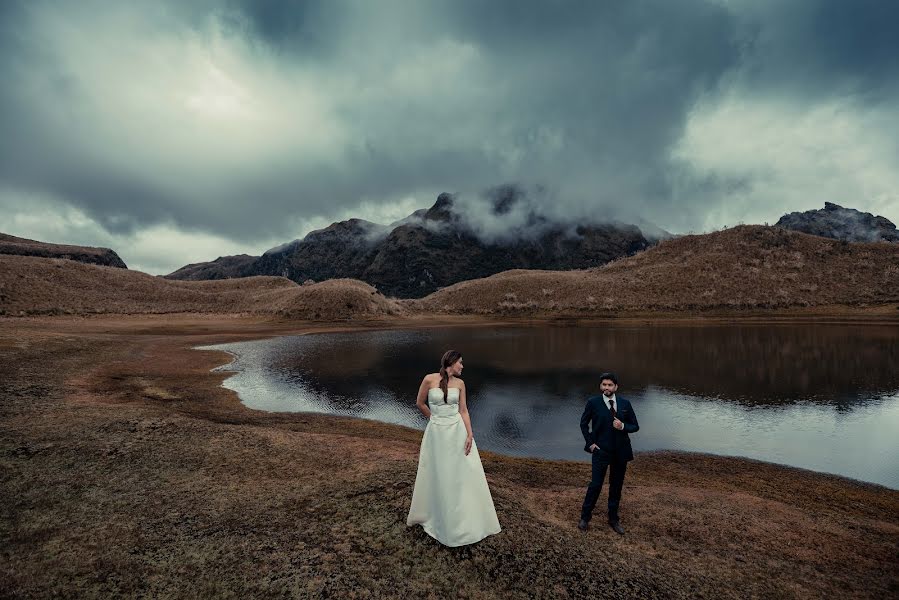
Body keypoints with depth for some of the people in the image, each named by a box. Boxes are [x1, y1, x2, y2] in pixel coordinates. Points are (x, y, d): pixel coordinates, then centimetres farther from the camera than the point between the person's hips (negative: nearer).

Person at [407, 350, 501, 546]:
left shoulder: (460, 383, 1)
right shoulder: (429, 379, -10)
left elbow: (463, 410, 1)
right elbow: (420, 403, 3)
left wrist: (469, 435, -7)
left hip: (458, 431, 3)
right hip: (436, 433, -2)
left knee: (464, 473, 6)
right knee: (438, 476, 10)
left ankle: (468, 519, 23)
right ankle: (434, 516, 33)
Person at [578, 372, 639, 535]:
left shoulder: (625, 403, -1)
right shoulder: (593, 402, -7)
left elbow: (635, 426, 5)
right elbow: (583, 423, 4)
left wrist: (623, 426, -15)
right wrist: (589, 442, -5)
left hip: (621, 451, 3)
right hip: (601, 450, -3)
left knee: (616, 486, 14)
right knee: (595, 485, -1)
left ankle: (613, 519, 31)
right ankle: (585, 518, 17)